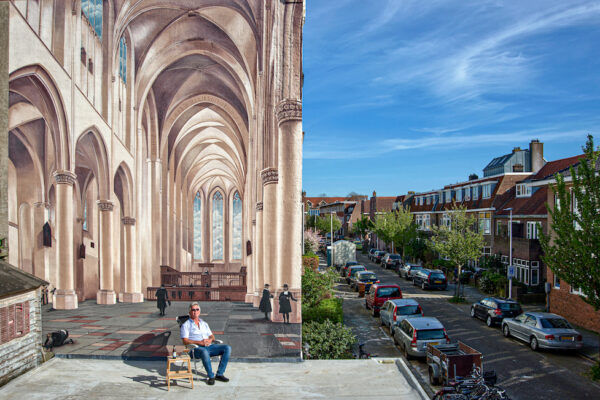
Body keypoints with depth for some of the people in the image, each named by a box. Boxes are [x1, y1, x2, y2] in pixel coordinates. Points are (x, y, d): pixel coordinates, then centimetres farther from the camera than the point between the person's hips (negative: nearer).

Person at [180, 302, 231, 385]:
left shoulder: (204, 324, 25)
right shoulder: (185, 325, 7)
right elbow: (185, 341, -6)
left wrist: (210, 340, -4)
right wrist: (200, 342, -17)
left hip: (209, 346, 6)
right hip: (196, 348, -6)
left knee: (227, 348, -16)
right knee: (204, 352, -42)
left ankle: (219, 374, -13)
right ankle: (211, 376, -24)